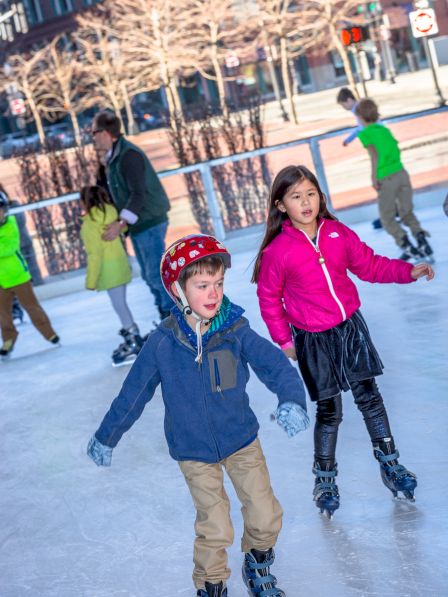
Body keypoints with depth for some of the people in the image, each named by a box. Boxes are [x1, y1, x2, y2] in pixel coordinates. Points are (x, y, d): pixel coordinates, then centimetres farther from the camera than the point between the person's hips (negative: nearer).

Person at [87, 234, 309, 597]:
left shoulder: (236, 330, -14)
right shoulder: (162, 343, -14)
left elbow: (275, 364, -20)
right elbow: (133, 393, -3)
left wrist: (292, 400, -40)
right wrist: (107, 437, 7)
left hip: (242, 440, 2)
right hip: (194, 450, -1)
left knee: (266, 518, 7)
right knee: (215, 530, 0)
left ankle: (258, 567, 39)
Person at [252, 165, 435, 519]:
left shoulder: (338, 234, -5)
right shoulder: (277, 252, -15)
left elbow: (369, 265, 5)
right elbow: (269, 299, -4)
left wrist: (408, 272, -6)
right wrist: (283, 340, -2)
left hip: (351, 328, 4)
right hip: (313, 341, -3)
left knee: (369, 397, 11)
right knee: (329, 411, 4)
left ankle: (390, 464, 26)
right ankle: (325, 480, 23)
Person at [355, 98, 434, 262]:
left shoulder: (364, 134, -2)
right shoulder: (384, 129, 16)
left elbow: (374, 154, -14)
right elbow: (396, 149, 16)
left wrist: (374, 177, -12)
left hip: (386, 179, -5)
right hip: (401, 173, 5)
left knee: (387, 218, 8)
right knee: (407, 212, 13)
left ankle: (407, 246, -6)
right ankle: (421, 239, -9)